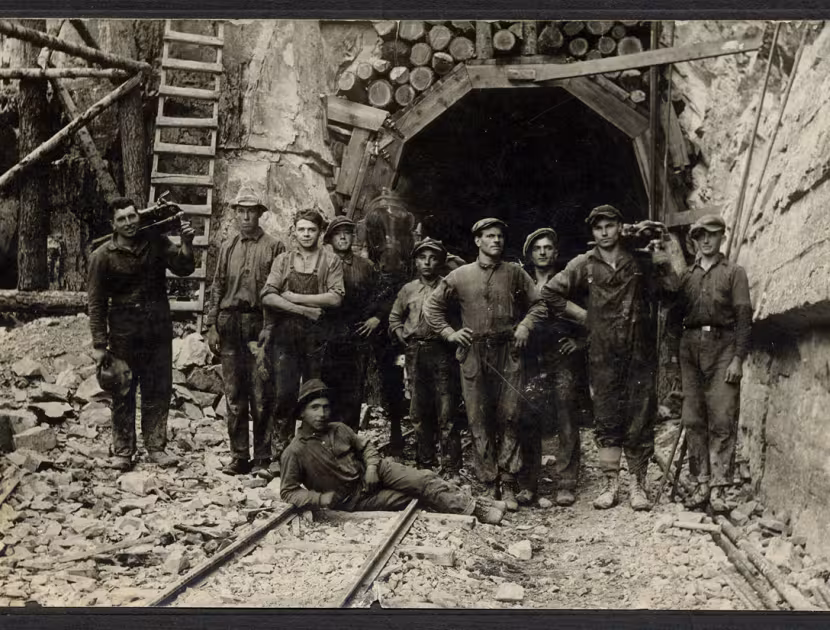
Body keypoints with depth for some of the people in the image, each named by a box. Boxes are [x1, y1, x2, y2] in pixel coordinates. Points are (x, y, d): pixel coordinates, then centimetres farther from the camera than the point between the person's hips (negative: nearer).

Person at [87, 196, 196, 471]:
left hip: (159, 330, 2)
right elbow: (97, 303, -4)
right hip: (124, 333, -2)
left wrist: (186, 244, -21)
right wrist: (99, 344, -6)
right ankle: (122, 451, 16)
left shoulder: (155, 242, 2)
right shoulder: (103, 256, -5)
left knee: (158, 391, 8)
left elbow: (184, 268, -2)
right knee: (123, 394, 5)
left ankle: (155, 447, 19)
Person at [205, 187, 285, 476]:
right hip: (230, 324, 4)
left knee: (261, 396, -2)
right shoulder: (227, 247, 14)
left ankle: (263, 457, 7)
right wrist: (212, 325, 8)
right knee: (234, 395, 6)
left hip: (260, 324, -4)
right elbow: (217, 287, 15)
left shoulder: (273, 247, 2)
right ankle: (239, 457, 14)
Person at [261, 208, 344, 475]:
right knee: (284, 393, -5)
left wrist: (294, 297, -7)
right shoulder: (283, 260, 12)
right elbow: (268, 296, -2)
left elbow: (335, 297, -7)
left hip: (316, 335, -1)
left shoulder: (331, 261, 7)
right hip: (285, 333, 1)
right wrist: (305, 310, -11)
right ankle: (279, 455, 1)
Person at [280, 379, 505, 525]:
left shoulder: (339, 430, 1)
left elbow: (366, 446, 12)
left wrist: (372, 466, -9)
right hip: (354, 501, -5)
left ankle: (475, 506, -10)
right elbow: (288, 493, -13)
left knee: (422, 480, -16)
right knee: (410, 498, -18)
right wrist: (320, 498, -29)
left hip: (373, 474, 5)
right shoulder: (295, 451, -15)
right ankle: (476, 511, -14)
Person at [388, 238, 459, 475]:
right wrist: (404, 336, 5)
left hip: (441, 353, -4)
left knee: (445, 412, -6)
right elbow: (394, 319, 20)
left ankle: (451, 468, -1)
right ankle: (425, 464, 22)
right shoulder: (408, 290, 12)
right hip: (415, 355, 4)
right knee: (419, 412, 10)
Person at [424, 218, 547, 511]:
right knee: (479, 421, 2)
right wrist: (449, 333, 4)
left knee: (508, 418, -4)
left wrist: (525, 326, -1)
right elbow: (432, 305, 14)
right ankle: (489, 483, 10)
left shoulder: (515, 273, 8)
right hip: (473, 355, 0)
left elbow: (537, 305, 15)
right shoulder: (460, 276, 8)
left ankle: (508, 485, 2)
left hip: (508, 354, 0)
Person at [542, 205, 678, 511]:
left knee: (640, 418, 1)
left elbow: (674, 287, 3)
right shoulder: (584, 265, 7)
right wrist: (583, 315, 6)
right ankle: (610, 484, 10)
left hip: (640, 352, 0)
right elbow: (549, 293, 9)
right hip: (603, 354, 0)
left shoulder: (641, 261, 7)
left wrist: (663, 261, -6)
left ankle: (637, 486, 10)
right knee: (606, 418, 2)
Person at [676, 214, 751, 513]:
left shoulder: (734, 272, 8)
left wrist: (738, 358, -9)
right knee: (693, 419, 2)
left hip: (722, 345, -3)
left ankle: (718, 487, -5)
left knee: (722, 421, -7)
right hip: (690, 346, 3)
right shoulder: (686, 275, 17)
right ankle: (701, 483, 7)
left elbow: (743, 316, 0)